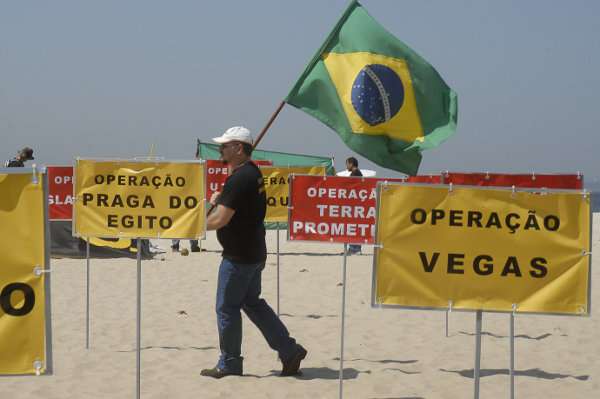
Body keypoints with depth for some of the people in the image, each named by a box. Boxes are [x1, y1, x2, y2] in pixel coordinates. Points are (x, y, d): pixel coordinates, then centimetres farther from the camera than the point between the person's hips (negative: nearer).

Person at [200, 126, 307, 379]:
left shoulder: (238, 179, -21)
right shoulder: (253, 172, 11)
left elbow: (220, 220, -24)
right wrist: (220, 199, 8)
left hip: (239, 256, -10)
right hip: (254, 251, 10)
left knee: (227, 308, 2)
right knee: (252, 302, 18)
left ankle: (229, 364, 12)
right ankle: (290, 350, 18)